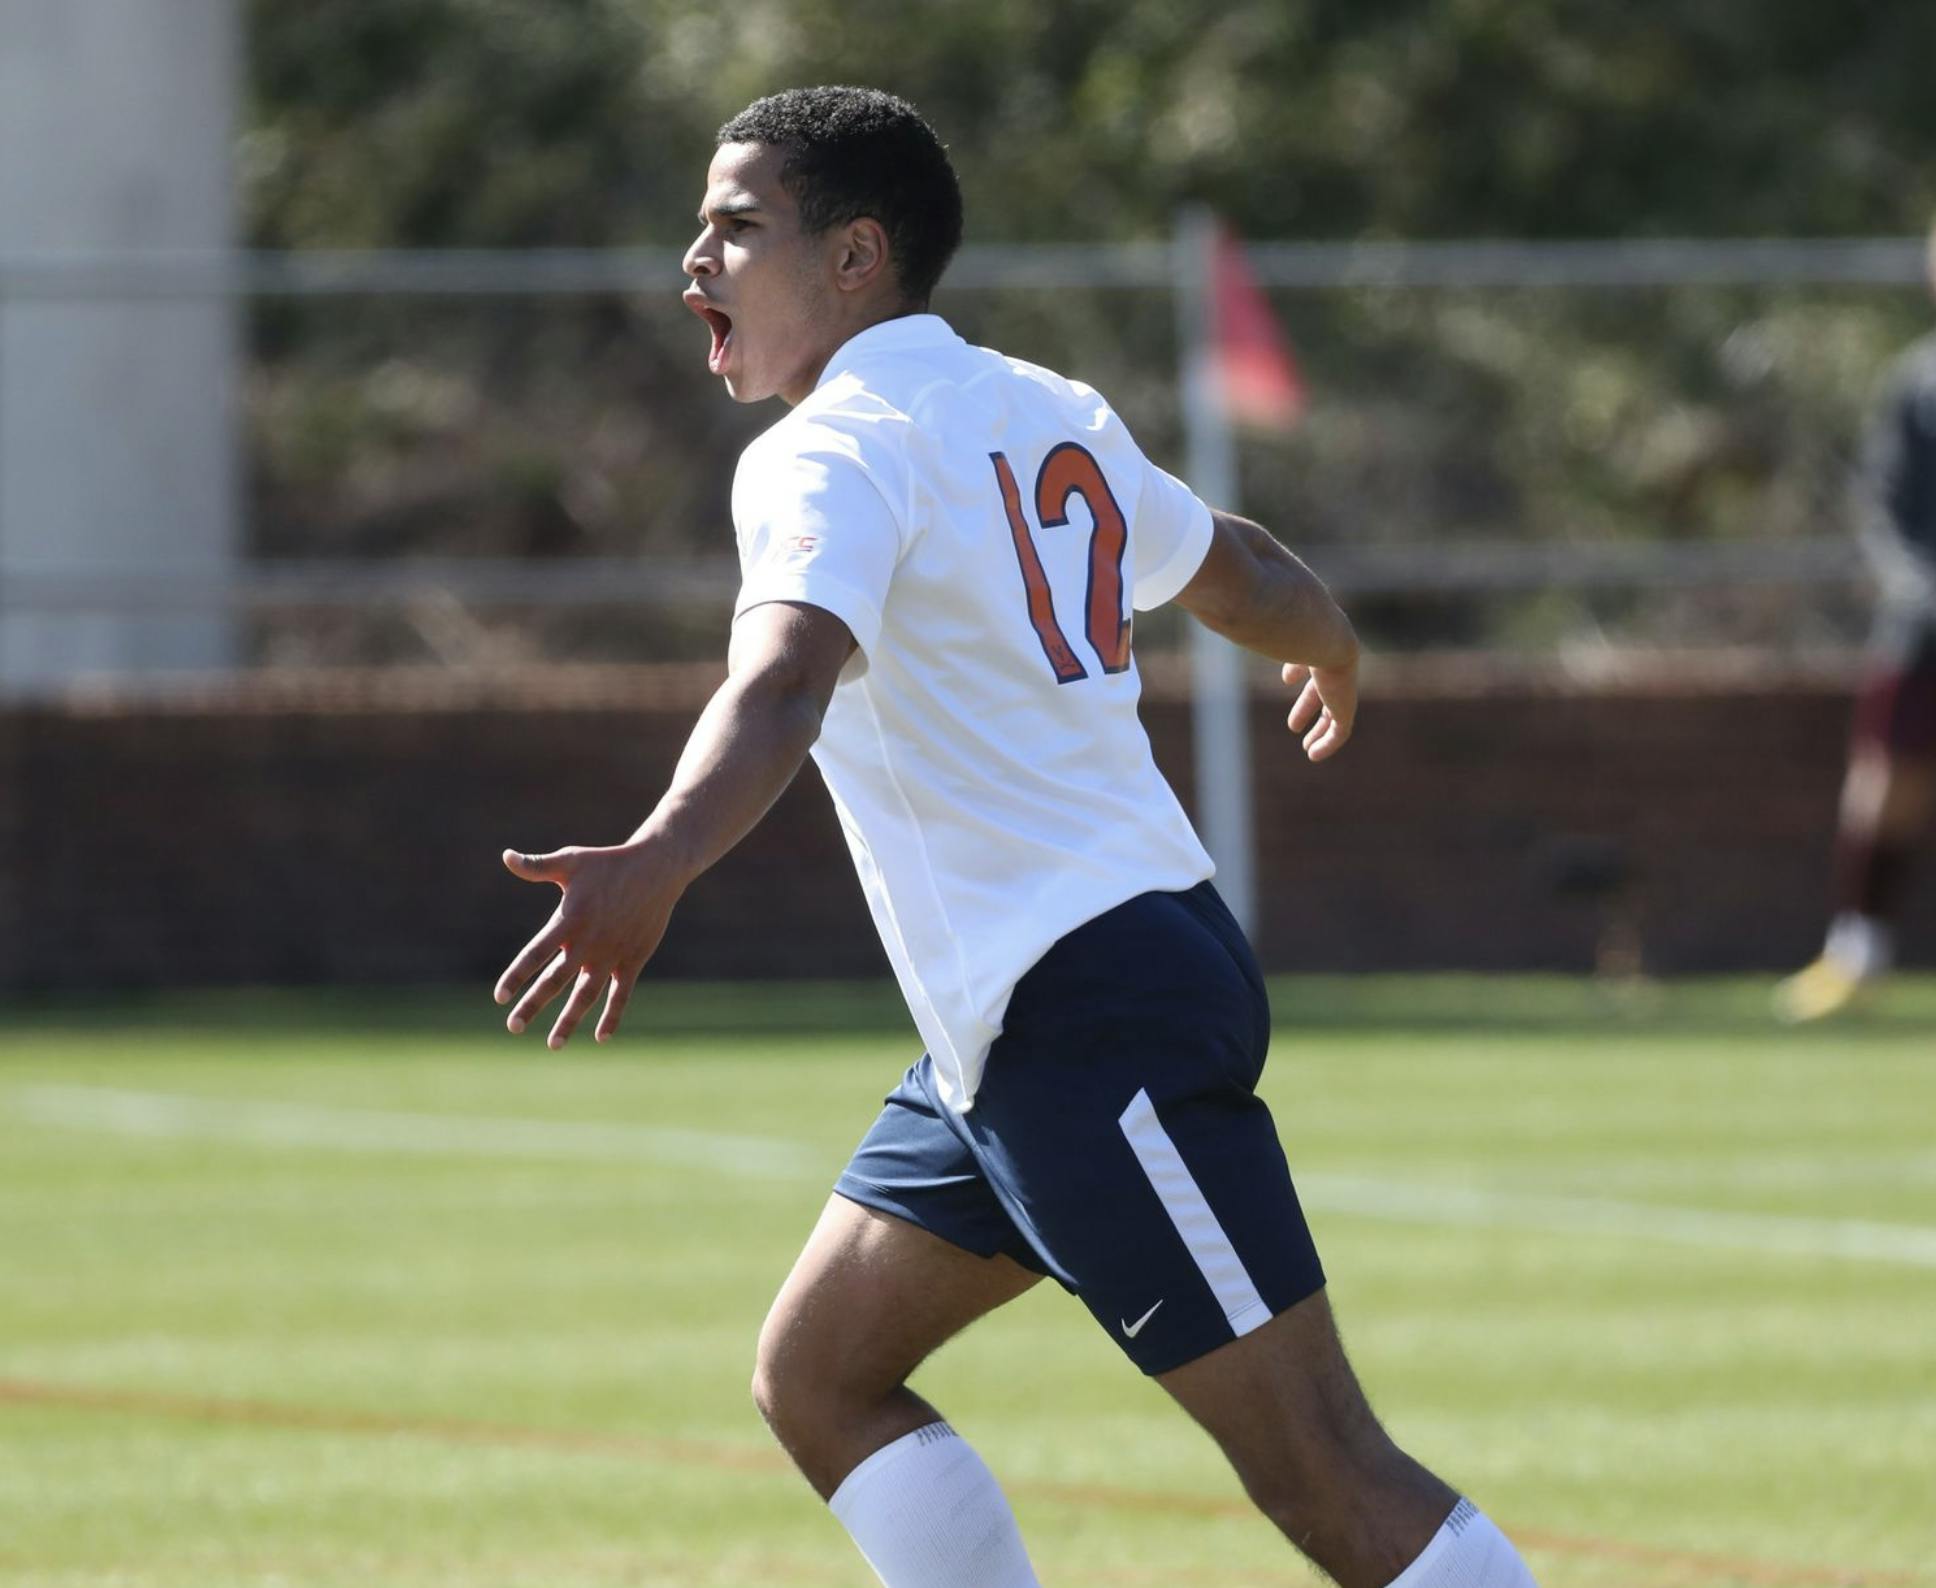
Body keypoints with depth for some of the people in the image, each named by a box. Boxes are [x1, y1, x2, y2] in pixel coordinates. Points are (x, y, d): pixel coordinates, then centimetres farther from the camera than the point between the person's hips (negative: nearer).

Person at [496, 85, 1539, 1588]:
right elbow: (1239, 571, 30)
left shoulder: (832, 453, -13)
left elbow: (785, 681, -34)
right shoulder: (1046, 415, 13)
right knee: (817, 1378, 12)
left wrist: (655, 865, -51)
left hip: (1094, 1013, -10)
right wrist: (1335, 658, 53)